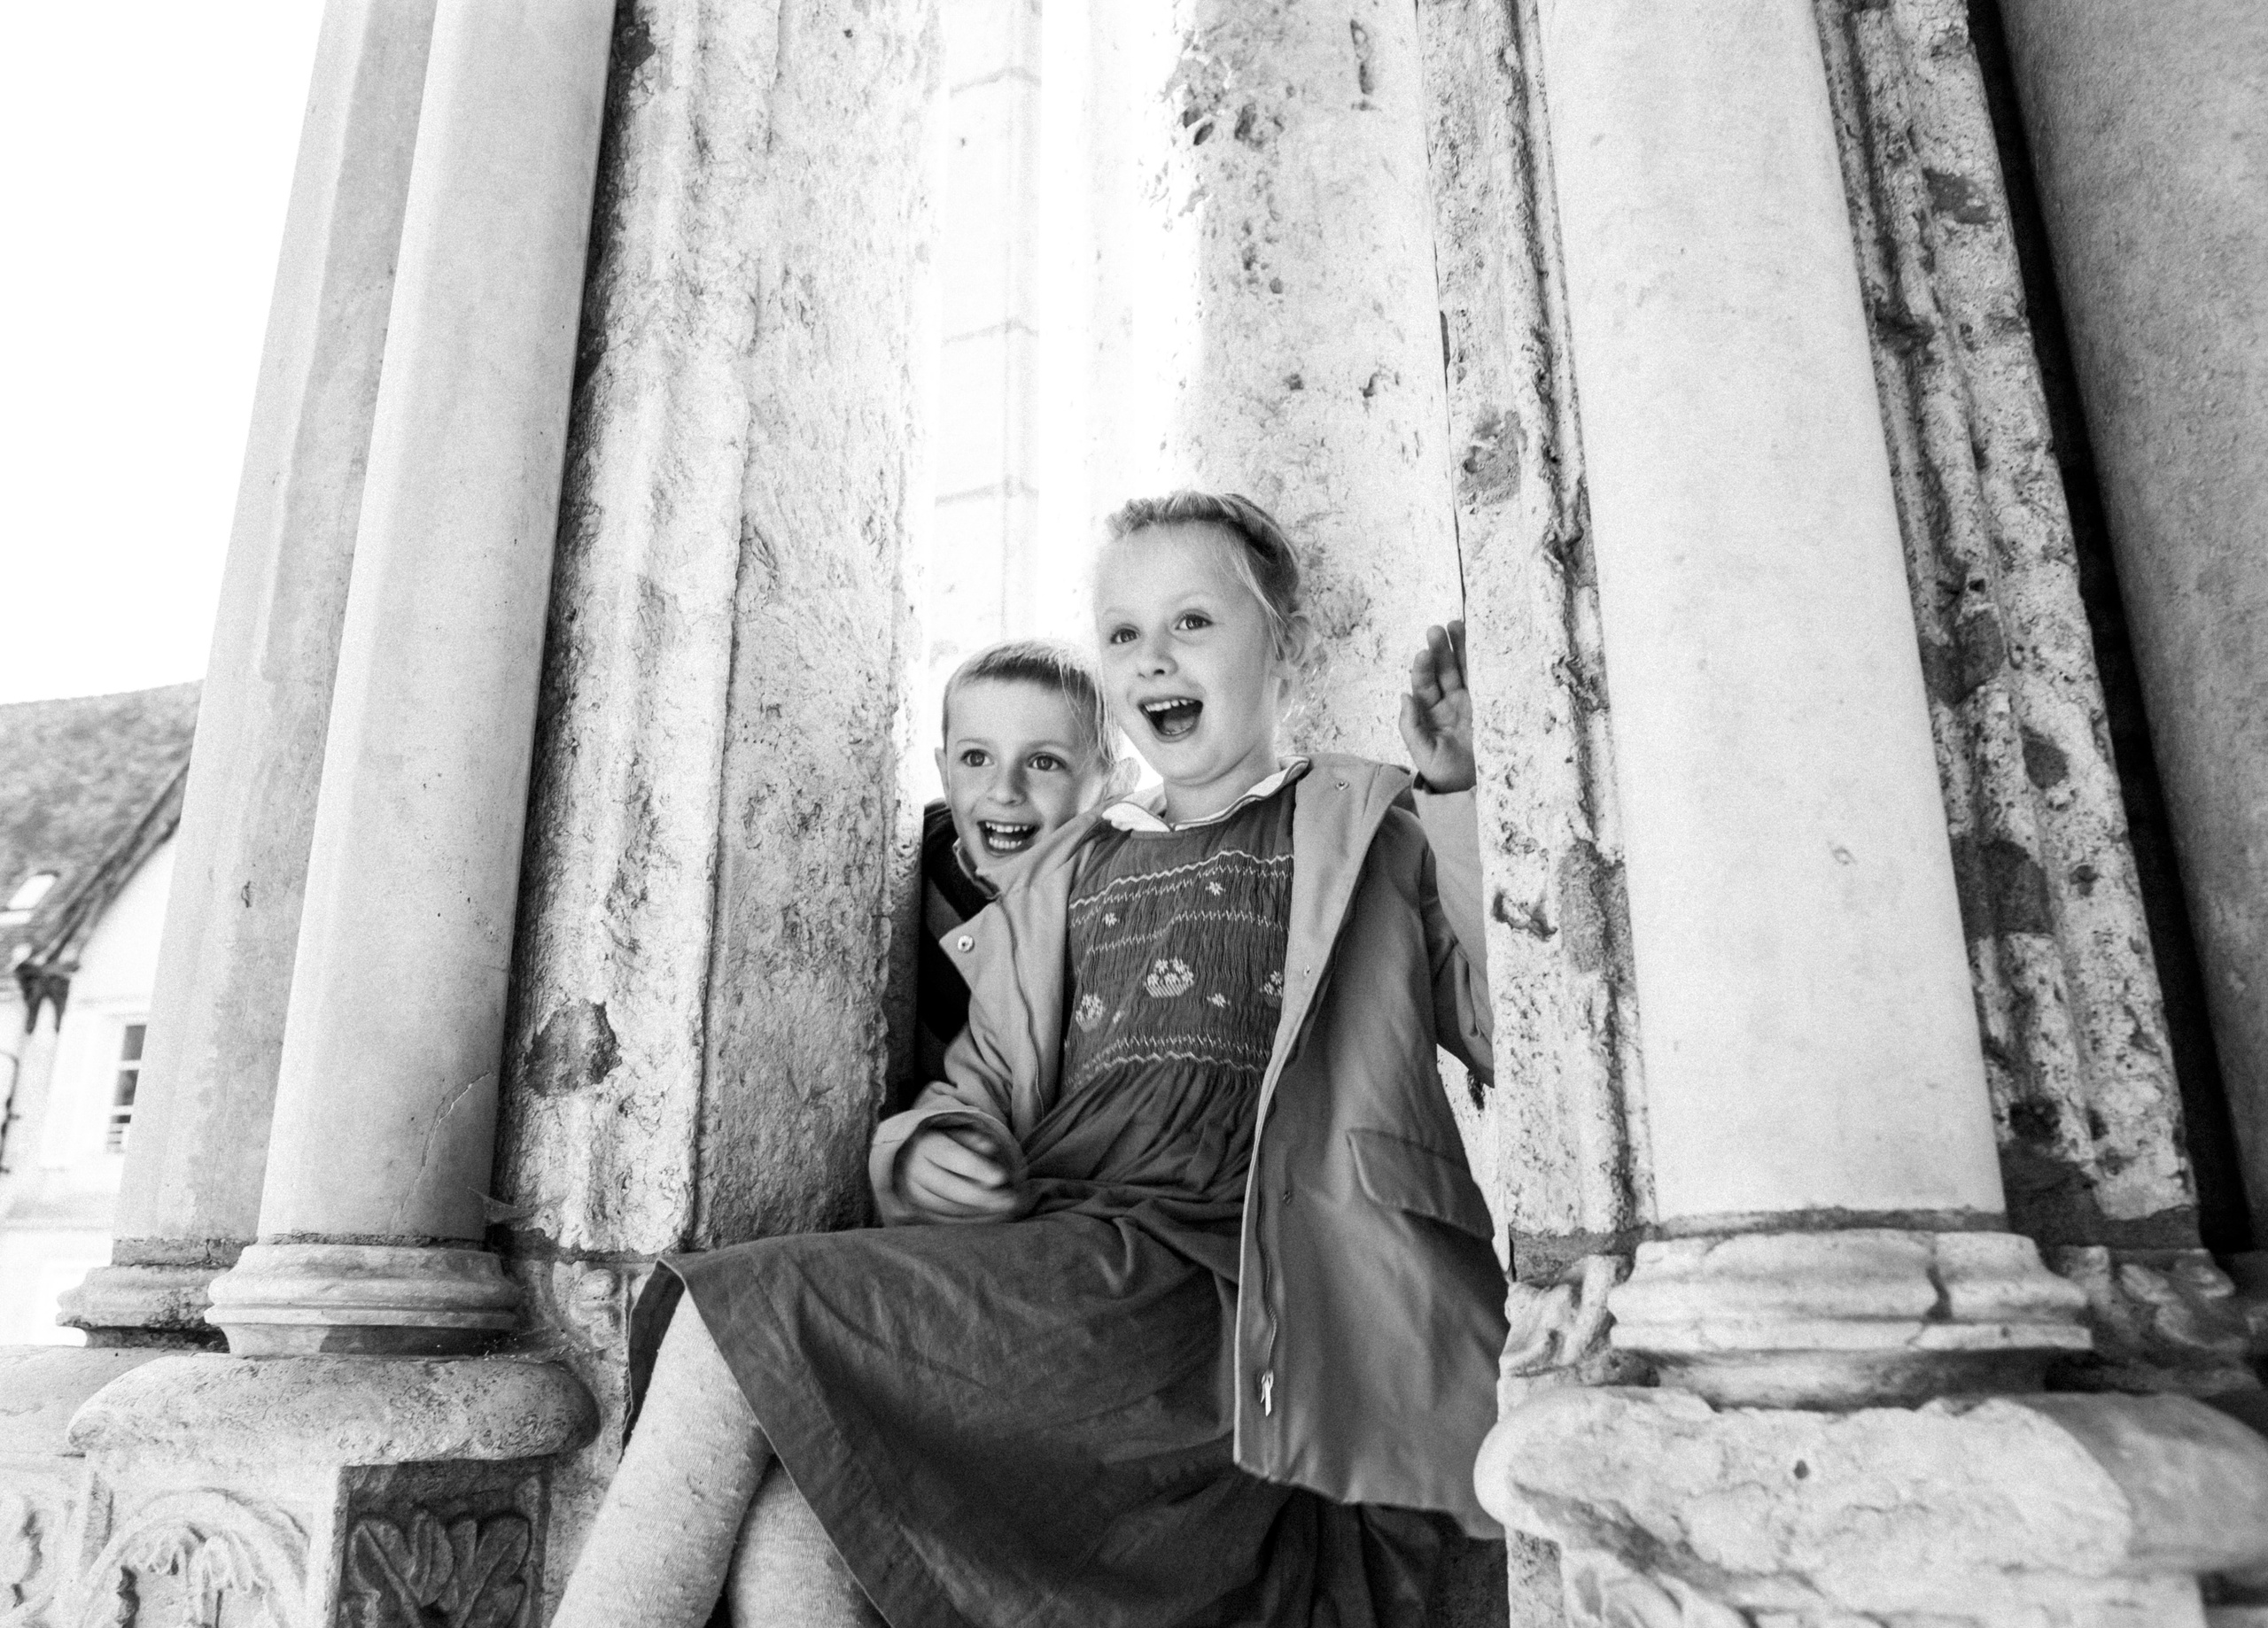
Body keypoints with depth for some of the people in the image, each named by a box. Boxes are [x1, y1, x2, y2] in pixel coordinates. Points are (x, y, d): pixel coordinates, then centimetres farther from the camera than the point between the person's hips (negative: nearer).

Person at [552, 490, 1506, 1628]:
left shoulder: (1367, 829, 11)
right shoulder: (1066, 875, 25)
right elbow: (980, 1085, 24)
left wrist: (1462, 793, -8)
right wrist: (926, 1148, 1)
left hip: (1210, 1267, -4)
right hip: (1042, 1260, 5)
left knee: (746, 1312, -18)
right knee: (781, 1526, -24)